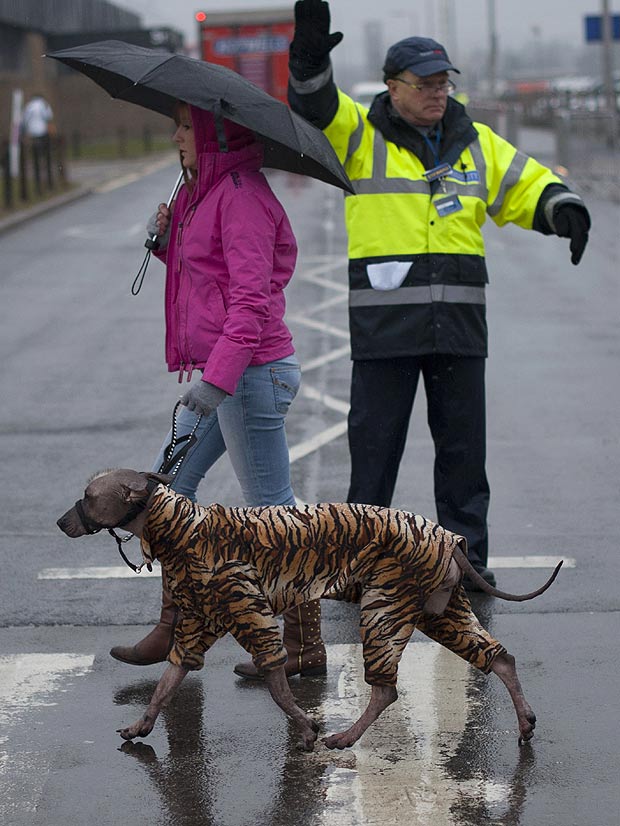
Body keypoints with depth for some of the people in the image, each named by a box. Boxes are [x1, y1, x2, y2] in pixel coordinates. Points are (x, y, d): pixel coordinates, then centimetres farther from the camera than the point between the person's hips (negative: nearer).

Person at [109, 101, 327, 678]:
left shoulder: (242, 195, -15)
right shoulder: (206, 192, 15)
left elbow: (251, 297, -23)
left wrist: (217, 376, -29)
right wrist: (166, 241, 3)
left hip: (251, 371, -11)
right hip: (220, 372, 11)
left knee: (270, 507, -4)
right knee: (170, 484, 14)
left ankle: (304, 645, 5)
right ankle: (175, 627, 21)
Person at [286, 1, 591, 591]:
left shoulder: (475, 143, 12)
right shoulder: (360, 137, 0)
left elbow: (529, 188, 14)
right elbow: (313, 103, -14)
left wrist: (565, 210, -8)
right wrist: (311, 53, -33)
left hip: (459, 322, 3)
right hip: (384, 322, -3)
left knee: (463, 445, 8)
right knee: (375, 443, 2)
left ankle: (465, 557, 17)